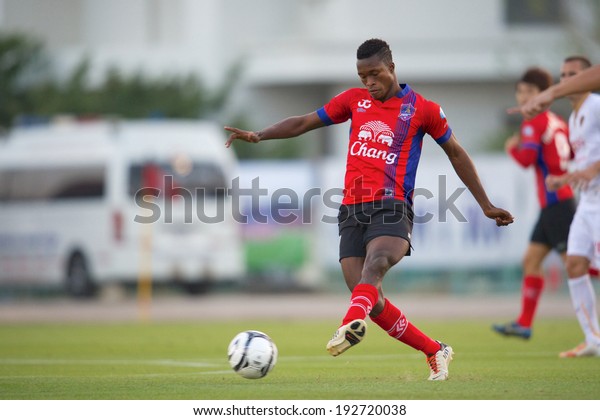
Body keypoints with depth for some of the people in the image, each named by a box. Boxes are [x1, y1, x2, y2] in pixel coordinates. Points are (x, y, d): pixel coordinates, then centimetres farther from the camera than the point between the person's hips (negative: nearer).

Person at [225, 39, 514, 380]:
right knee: (373, 303, -7)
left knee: (374, 265, -36)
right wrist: (259, 135, 4)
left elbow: (456, 153, 16)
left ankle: (352, 325, -63)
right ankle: (435, 352, 10)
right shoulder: (355, 100, 16)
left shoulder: (422, 109, 6)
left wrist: (486, 206, 18)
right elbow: (304, 123, 19)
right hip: (352, 211, 4)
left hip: (391, 208, -4)